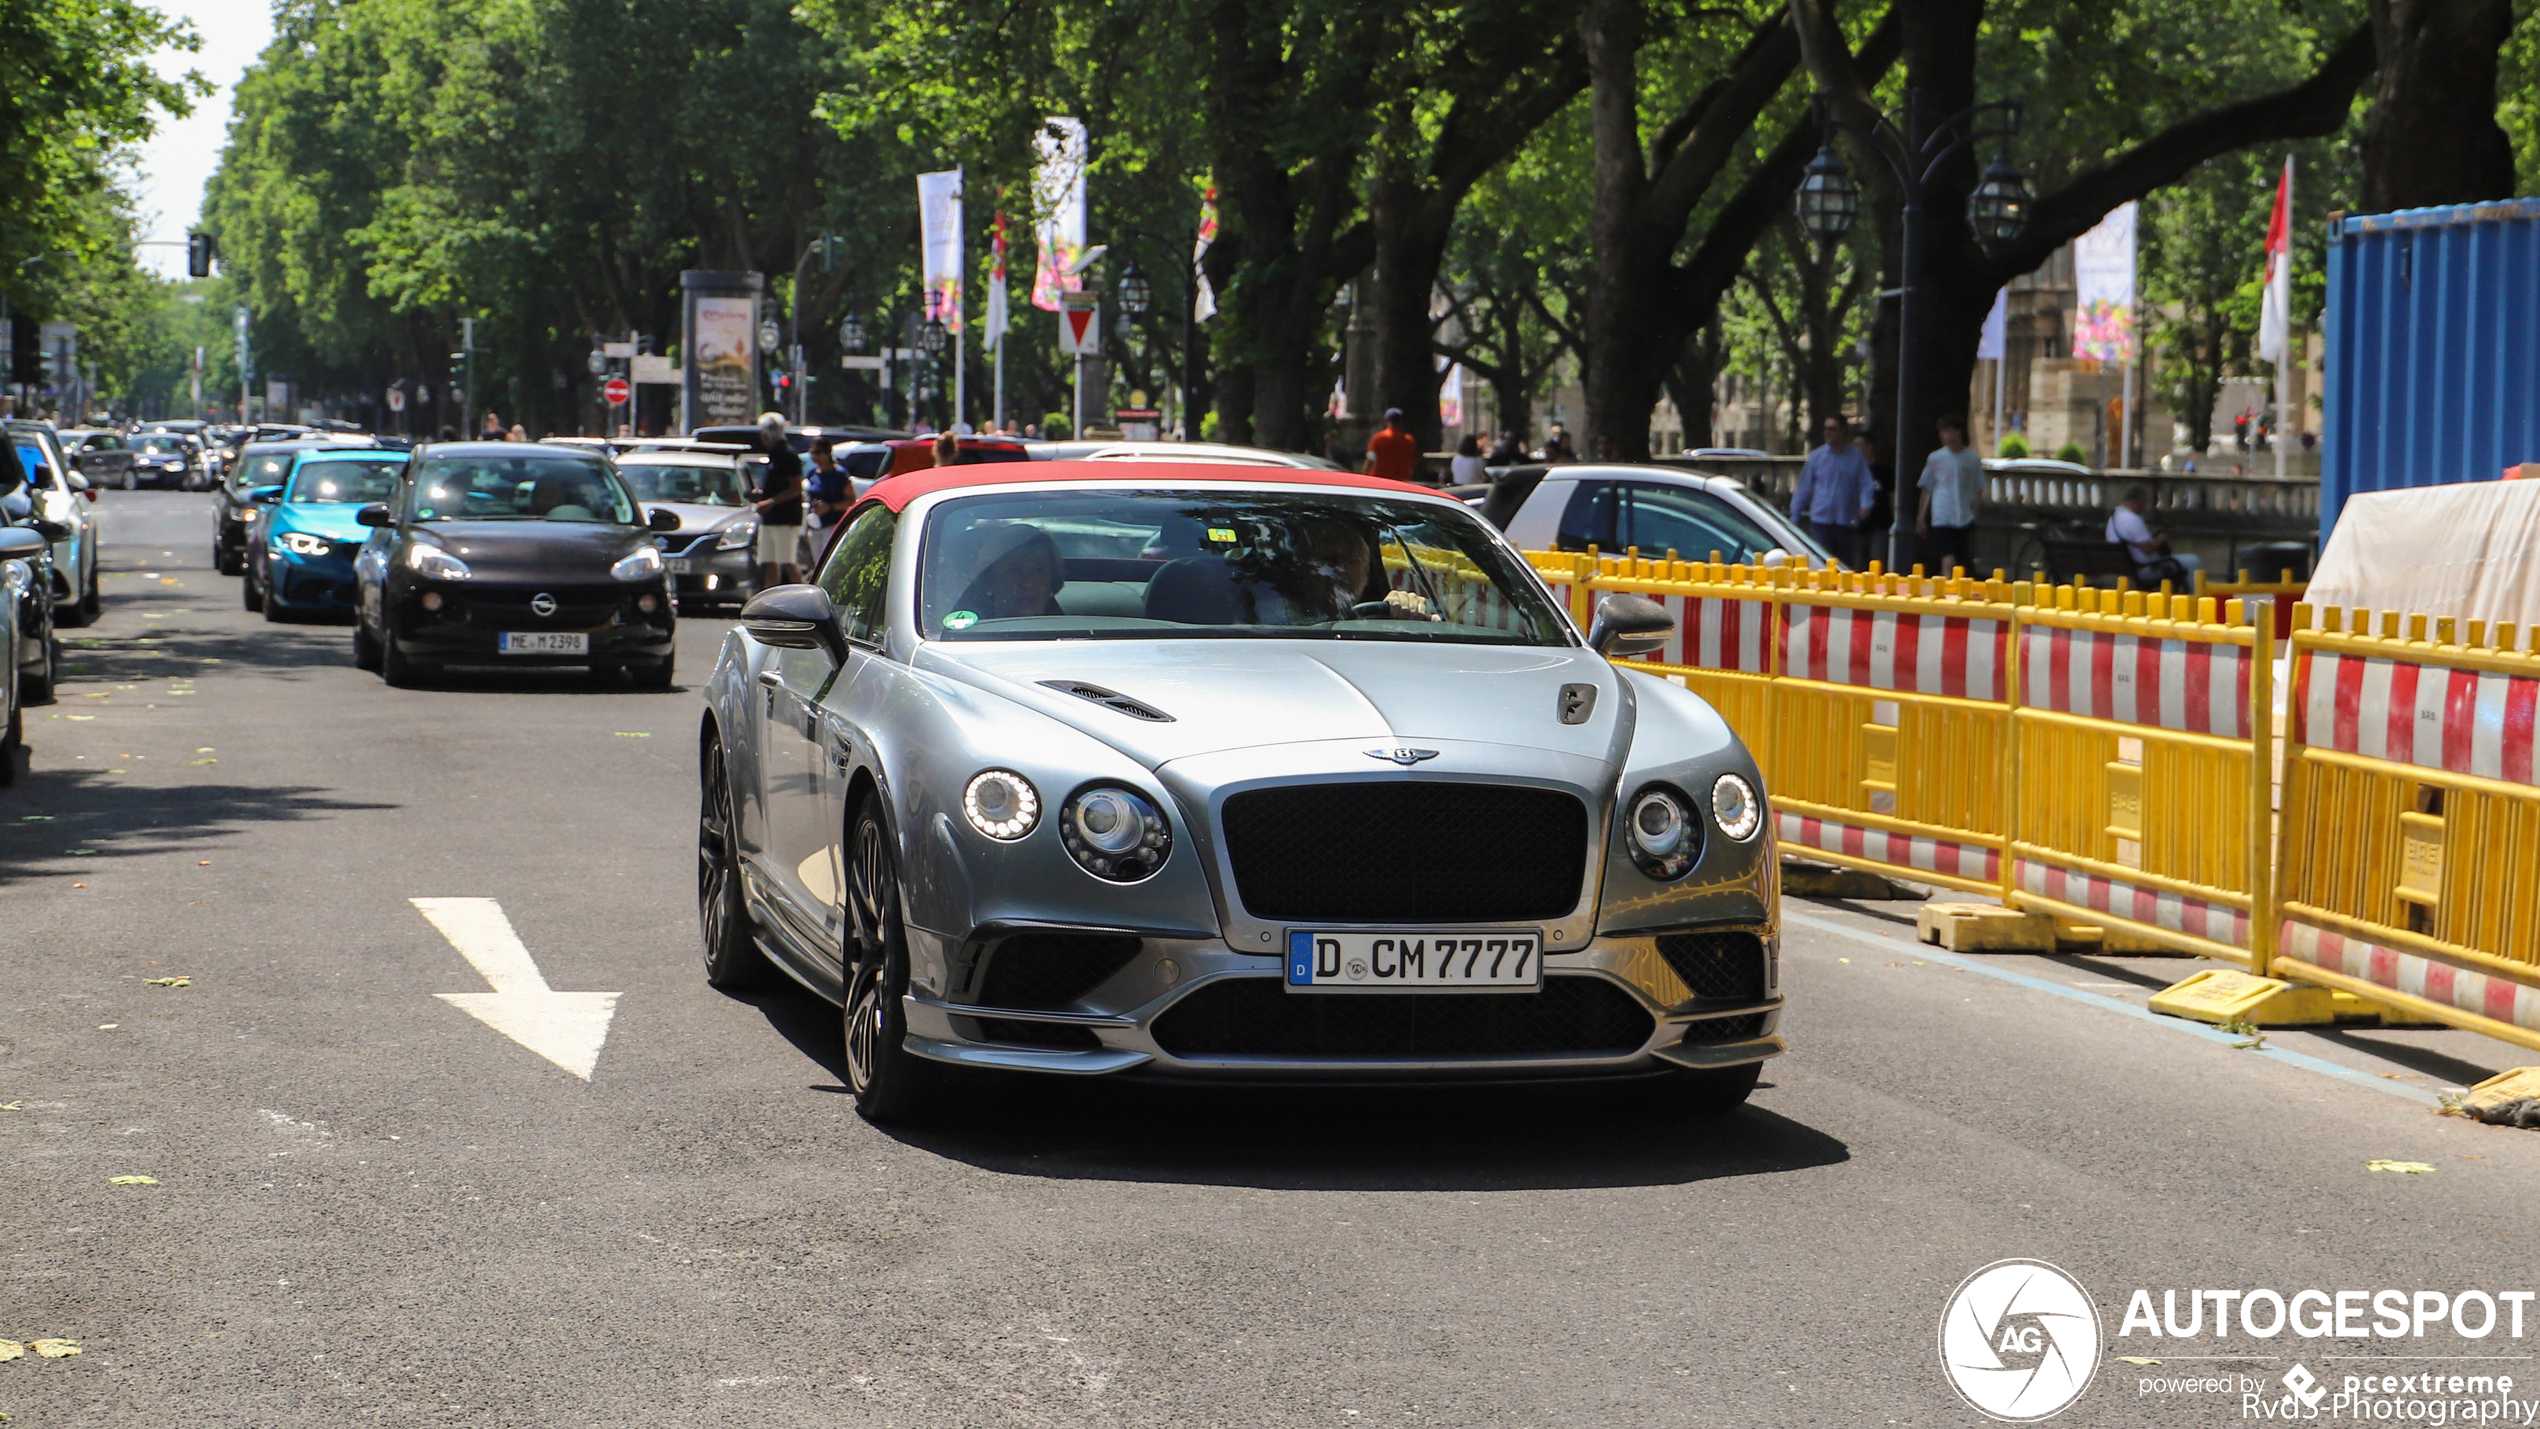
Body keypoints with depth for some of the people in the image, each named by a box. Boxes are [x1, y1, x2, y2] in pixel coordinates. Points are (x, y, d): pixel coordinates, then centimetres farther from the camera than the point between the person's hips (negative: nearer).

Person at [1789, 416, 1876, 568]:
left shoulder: (1856, 457, 5)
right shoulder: (1816, 456, 6)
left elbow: (1866, 485, 2)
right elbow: (1803, 489, 8)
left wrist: (1866, 504, -19)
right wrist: (1794, 518, 6)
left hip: (1847, 522, 1)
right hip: (1821, 521, -1)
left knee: (1847, 566, 8)